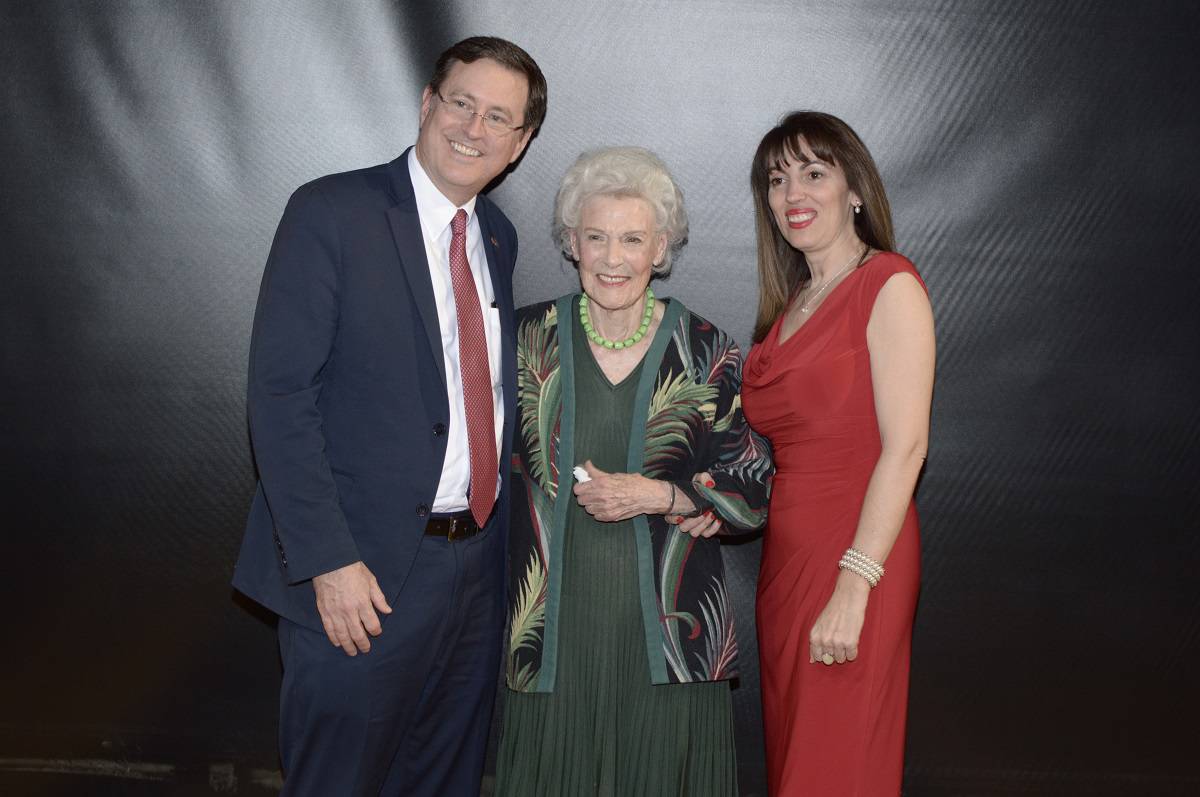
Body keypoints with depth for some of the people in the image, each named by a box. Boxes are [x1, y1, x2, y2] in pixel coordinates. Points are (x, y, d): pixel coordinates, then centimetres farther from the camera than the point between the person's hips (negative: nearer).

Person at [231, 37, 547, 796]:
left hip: (478, 558, 6)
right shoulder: (330, 213, -10)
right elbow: (280, 396, -15)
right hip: (364, 572, -6)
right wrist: (329, 562, -20)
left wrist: (501, 533, 7)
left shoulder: (498, 236, 11)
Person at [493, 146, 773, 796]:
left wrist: (659, 496, -14)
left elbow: (753, 489, 2)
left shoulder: (705, 351, -1)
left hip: (668, 624, 0)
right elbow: (497, 453, 12)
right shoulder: (529, 338, 3)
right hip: (554, 621, 1)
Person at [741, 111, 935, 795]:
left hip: (857, 553, -7)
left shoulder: (890, 285, -9)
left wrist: (853, 588, -21)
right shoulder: (790, 302, 14)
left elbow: (905, 446, -17)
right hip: (786, 550, 7)